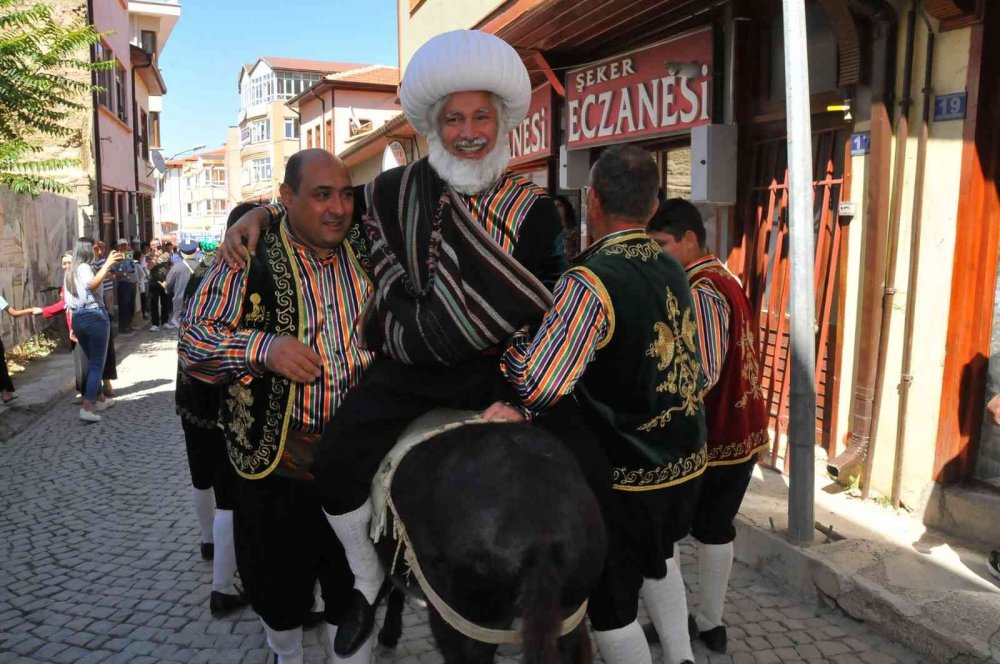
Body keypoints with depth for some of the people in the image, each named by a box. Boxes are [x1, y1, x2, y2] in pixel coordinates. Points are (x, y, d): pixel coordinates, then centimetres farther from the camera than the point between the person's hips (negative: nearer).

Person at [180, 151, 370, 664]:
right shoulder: (250, 259, -7)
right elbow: (193, 339, -9)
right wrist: (263, 346, -26)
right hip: (278, 456, -2)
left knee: (352, 587, 17)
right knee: (279, 587, 17)